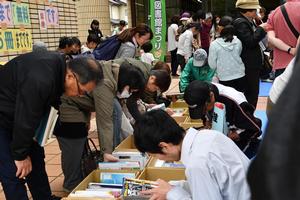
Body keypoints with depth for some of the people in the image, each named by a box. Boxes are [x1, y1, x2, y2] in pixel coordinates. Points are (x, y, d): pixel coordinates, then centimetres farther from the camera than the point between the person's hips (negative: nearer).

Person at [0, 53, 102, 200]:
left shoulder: (60, 67, -10)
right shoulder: (40, 79, -38)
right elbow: (24, 120, -29)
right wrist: (20, 155, -16)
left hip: (19, 113, 9)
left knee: (36, 160, 15)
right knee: (14, 174, -9)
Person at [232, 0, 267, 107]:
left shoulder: (248, 22, 14)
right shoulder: (240, 23, -17)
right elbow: (250, 41, -25)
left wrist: (262, 30, 8)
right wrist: (260, 29, -15)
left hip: (251, 63, 10)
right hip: (248, 64, -10)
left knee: (252, 91, 15)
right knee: (251, 92, -4)